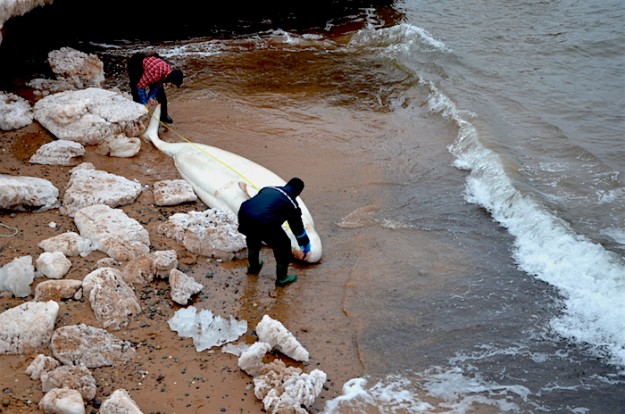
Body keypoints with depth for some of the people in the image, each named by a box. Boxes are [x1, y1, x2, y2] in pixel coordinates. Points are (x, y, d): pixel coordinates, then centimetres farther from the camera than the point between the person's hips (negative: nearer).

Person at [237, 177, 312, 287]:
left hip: (244, 216, 6)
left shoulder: (268, 189, 27)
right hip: (264, 223, -6)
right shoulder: (291, 203, 14)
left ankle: (253, 266, 56)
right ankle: (282, 278, 28)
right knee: (283, 246, 18)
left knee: (253, 238, 39)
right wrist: (306, 245, 40)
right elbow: (297, 226, 23)